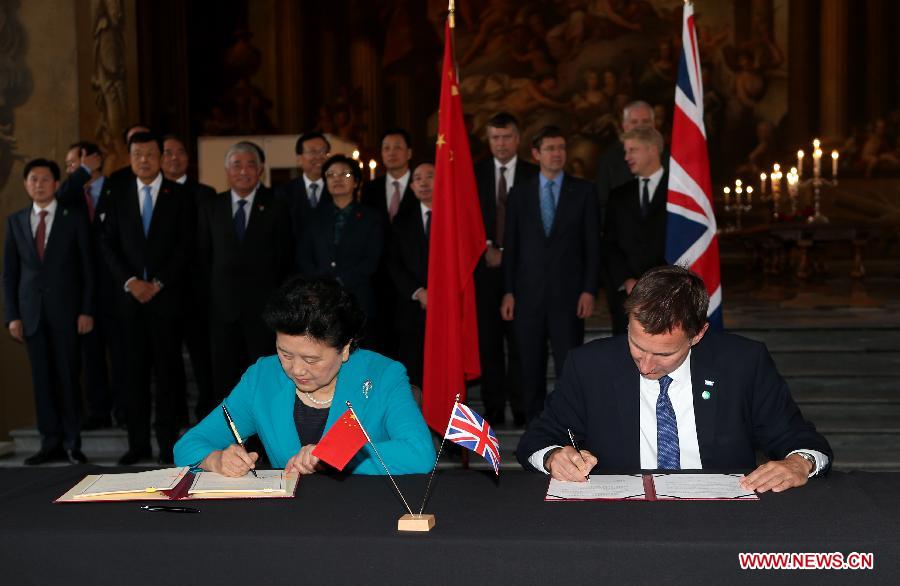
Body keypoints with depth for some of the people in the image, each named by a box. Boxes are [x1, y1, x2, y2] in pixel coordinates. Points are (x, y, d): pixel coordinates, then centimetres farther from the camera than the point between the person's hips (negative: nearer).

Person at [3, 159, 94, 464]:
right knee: (42, 378, 5)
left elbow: (87, 265, 0)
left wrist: (87, 310, -6)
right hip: (32, 310, 3)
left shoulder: (74, 217, 2)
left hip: (65, 309, -2)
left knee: (68, 376, 0)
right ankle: (51, 443, 11)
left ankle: (72, 443, 8)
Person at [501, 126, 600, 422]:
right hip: (528, 294, 2)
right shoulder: (519, 193, 9)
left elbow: (592, 245, 2)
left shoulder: (584, 191, 5)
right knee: (530, 367, 6)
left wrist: (589, 290, -6)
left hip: (567, 294, -2)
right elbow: (510, 245, 8)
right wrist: (508, 292, 1)